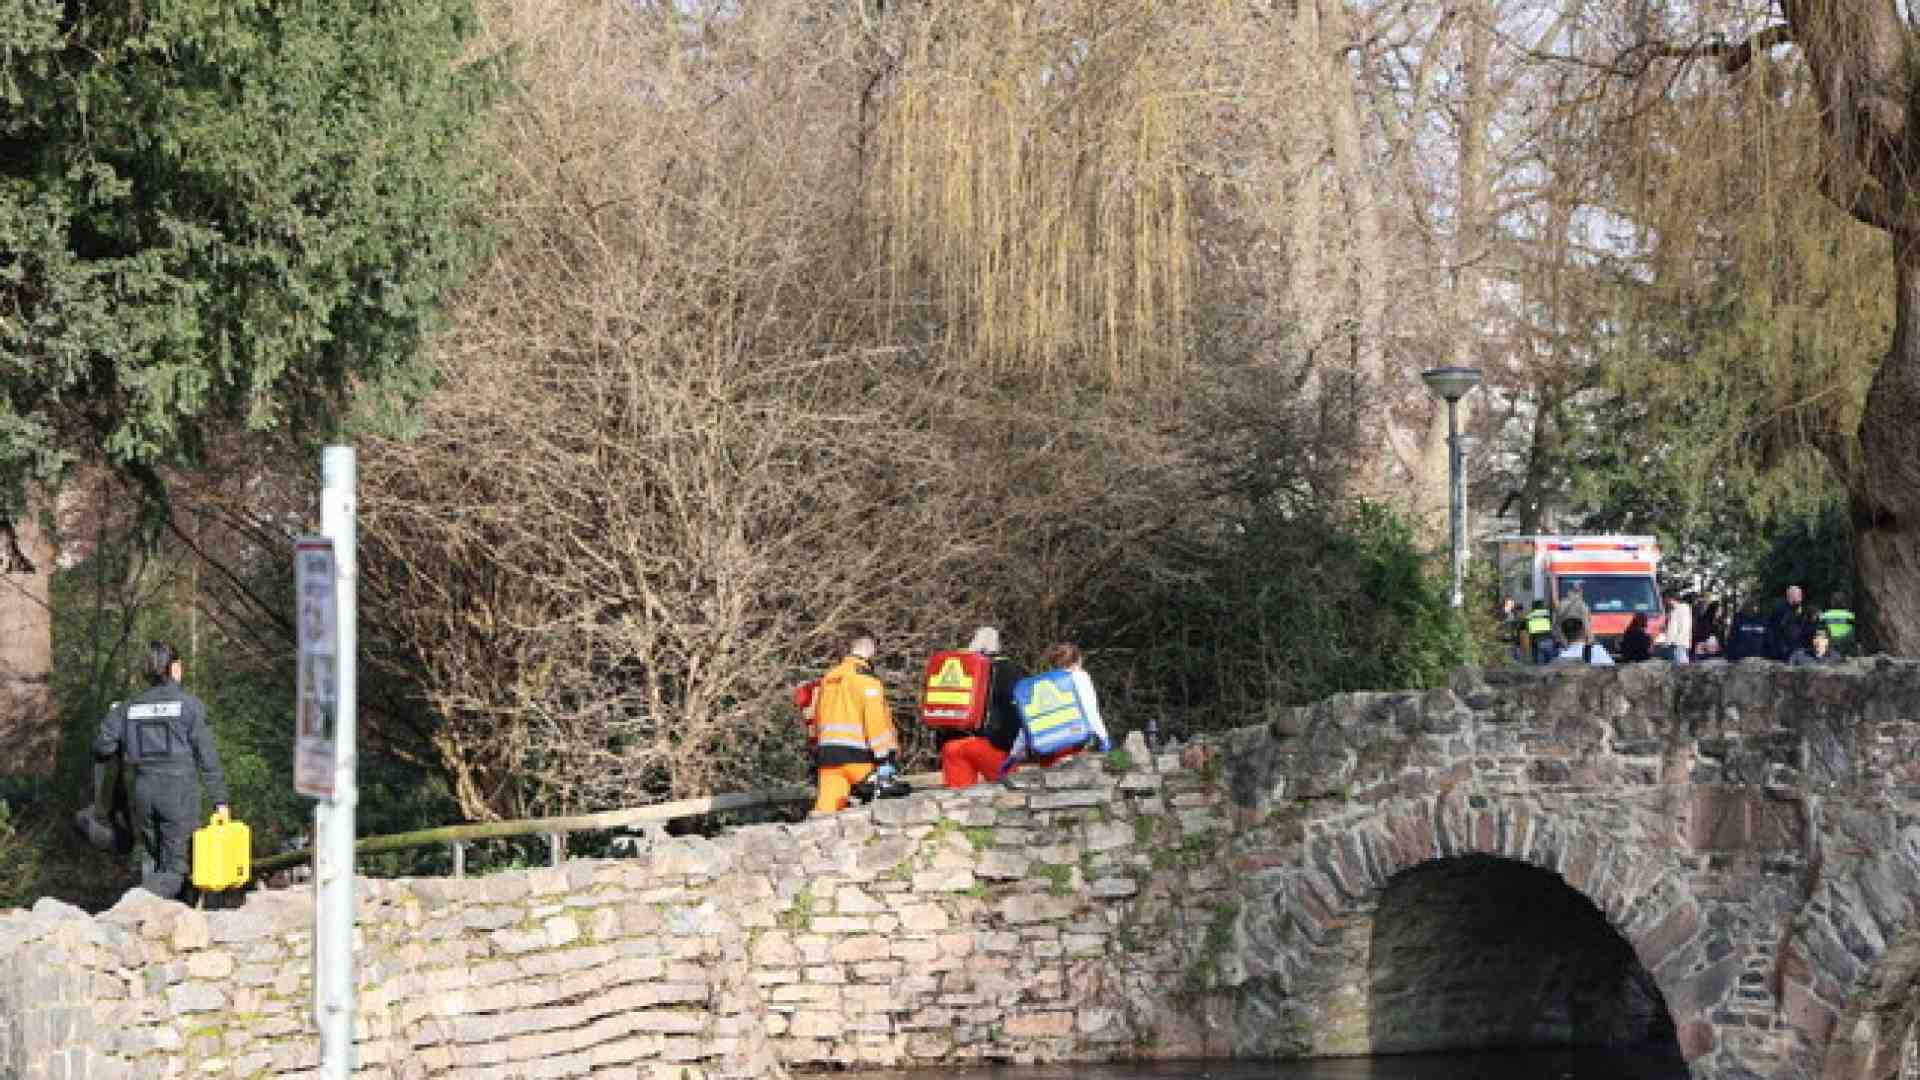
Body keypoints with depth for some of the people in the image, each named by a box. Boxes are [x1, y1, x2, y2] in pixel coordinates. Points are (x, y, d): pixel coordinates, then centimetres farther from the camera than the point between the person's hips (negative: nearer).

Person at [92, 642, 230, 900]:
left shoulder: (132, 706, 6)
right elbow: (207, 756, -6)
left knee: (150, 860, 19)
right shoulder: (189, 704, -5)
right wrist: (220, 800, -2)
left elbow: (103, 745, -1)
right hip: (179, 792, -4)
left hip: (143, 791, 4)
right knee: (175, 868, -2)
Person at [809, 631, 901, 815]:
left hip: (827, 752, 6)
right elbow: (876, 719, -13)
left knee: (825, 808, -3)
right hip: (856, 755, -6)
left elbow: (818, 718, 23)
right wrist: (884, 759, -14)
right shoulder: (866, 679, -6)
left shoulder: (828, 679, 19)